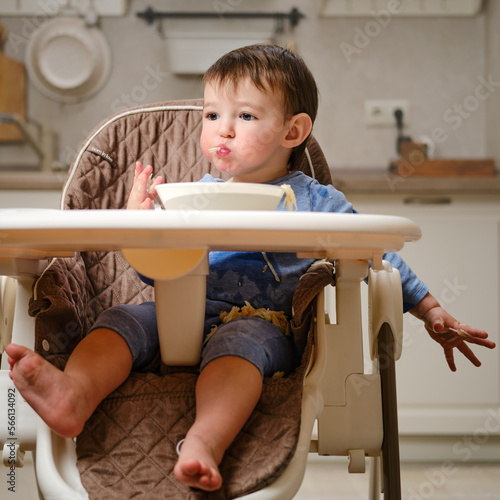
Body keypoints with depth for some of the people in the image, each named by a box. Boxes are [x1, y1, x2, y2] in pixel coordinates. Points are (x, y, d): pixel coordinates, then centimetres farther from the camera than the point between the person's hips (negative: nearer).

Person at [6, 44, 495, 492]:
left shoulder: (316, 202, 12)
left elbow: (377, 256, 17)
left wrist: (432, 314, 14)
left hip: (263, 324, -3)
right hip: (180, 317, 4)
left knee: (238, 339, -37)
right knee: (125, 316, -23)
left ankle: (204, 441, -62)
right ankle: (75, 394, -52)